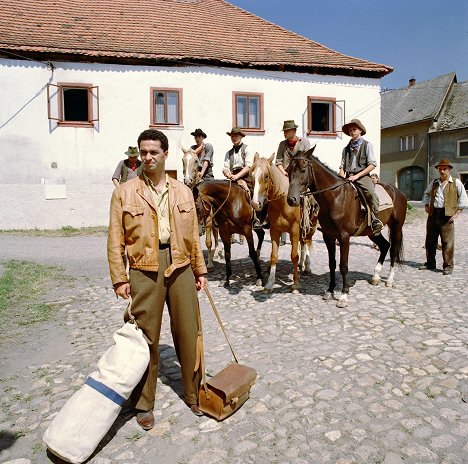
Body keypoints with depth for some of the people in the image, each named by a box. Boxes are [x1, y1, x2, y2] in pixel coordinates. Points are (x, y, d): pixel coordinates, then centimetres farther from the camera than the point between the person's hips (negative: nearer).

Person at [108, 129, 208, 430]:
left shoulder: (183, 191, 10)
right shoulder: (124, 193, 2)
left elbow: (193, 235, 12)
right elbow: (115, 240, 0)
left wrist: (201, 270, 11)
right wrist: (119, 278, -5)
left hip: (180, 267, 3)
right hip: (144, 270, -2)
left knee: (189, 334, 9)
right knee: (145, 338, 7)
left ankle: (194, 394, 30)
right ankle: (144, 404, 27)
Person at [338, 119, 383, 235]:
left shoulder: (367, 145, 8)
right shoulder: (346, 148, 20)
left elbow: (372, 164, -1)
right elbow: (342, 166, 18)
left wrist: (357, 176, -11)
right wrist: (343, 178, -5)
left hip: (362, 176, -4)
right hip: (348, 177, 5)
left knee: (371, 193, -32)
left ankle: (376, 221, -26)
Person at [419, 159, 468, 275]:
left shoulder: (456, 182, 1)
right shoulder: (434, 182, 14)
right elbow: (426, 194, 28)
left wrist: (457, 213, -6)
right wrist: (426, 205, 13)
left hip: (447, 215, -5)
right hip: (432, 215, 5)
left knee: (447, 242, -4)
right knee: (430, 240, 10)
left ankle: (448, 266, 4)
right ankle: (430, 263, 23)